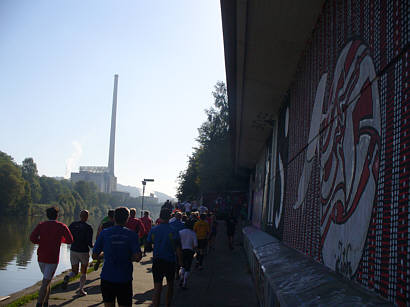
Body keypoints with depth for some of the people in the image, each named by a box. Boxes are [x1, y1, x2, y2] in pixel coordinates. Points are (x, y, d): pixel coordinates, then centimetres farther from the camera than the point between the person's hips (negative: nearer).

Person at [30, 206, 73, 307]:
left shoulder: (41, 225, 3)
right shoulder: (62, 226, -3)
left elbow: (32, 238, -10)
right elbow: (70, 240, 3)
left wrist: (42, 241, 8)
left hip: (41, 257, 4)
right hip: (53, 259, -4)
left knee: (47, 279, 22)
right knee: (45, 283, -5)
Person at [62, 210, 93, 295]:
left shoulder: (72, 224, 0)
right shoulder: (88, 227, -12)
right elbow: (89, 242, -17)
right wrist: (92, 246, 5)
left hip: (73, 250, 3)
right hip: (84, 252, -3)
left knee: (74, 271, 12)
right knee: (84, 272, 18)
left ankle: (67, 277, -20)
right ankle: (81, 289, 19)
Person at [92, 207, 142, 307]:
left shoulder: (104, 233, -3)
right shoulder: (132, 235, -5)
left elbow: (95, 256, 0)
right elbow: (137, 257, -12)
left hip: (107, 279, 1)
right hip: (125, 279, -1)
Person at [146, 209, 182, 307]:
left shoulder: (153, 230, -3)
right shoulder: (173, 231, -10)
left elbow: (148, 243, 7)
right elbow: (178, 249, -8)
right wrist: (180, 261, 4)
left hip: (157, 261, 1)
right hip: (170, 261, -1)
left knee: (157, 288, -1)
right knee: (170, 286, 19)